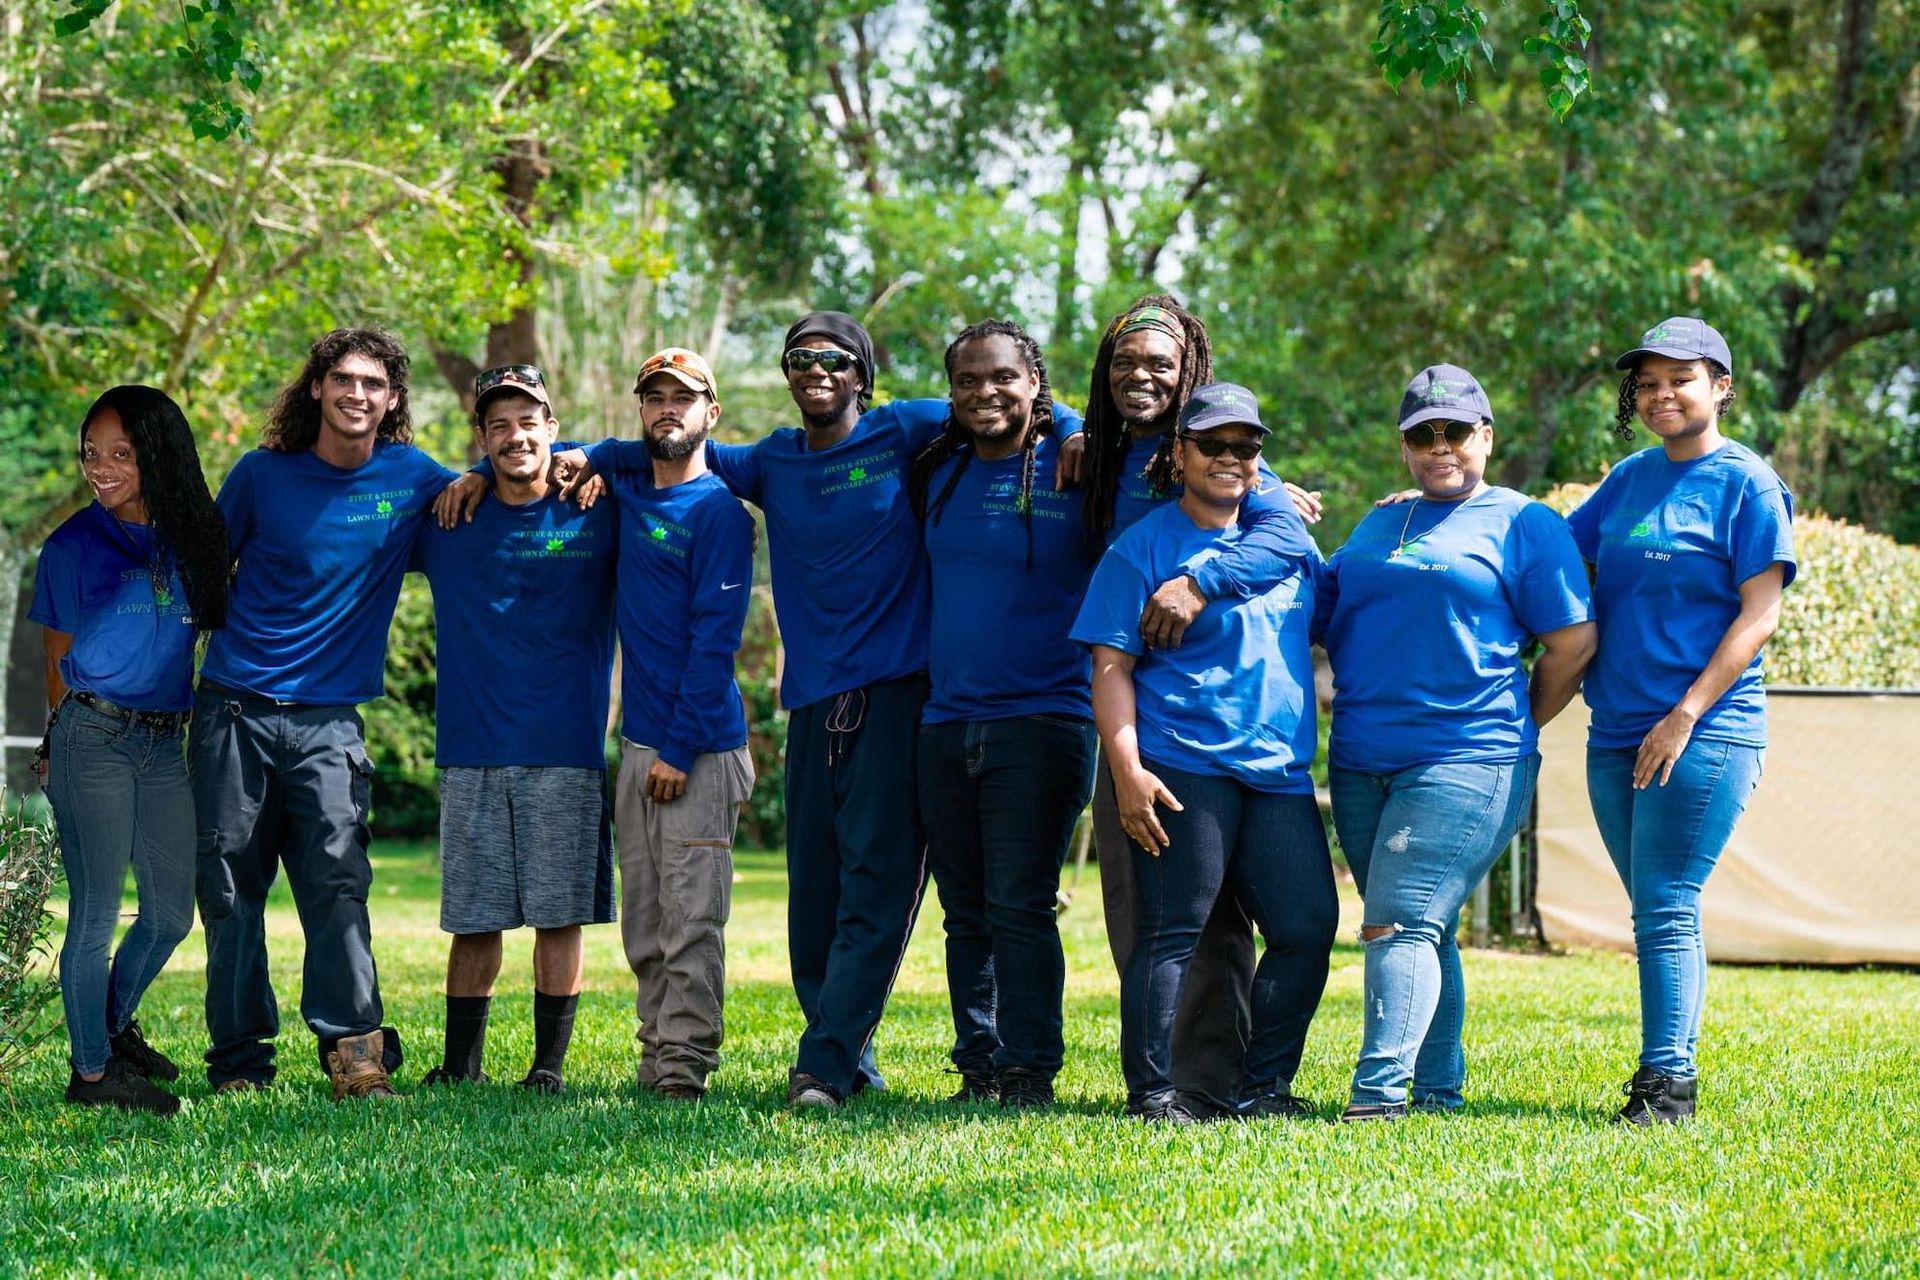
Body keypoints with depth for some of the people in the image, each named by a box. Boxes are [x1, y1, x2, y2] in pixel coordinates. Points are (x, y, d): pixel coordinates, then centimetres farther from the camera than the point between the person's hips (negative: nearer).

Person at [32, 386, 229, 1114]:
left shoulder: (189, 538, 7)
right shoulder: (73, 546, -3)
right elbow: (59, 660, 4)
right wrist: (68, 739, 7)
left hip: (165, 743, 5)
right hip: (92, 740, -5)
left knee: (172, 910, 11)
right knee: (96, 912, -1)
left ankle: (115, 1025, 34)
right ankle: (90, 1069, 9)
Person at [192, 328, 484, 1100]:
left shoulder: (410, 478, 4)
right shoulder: (261, 475, 2)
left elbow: (491, 485, 21)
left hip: (328, 720, 0)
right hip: (235, 709, 0)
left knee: (336, 881, -14)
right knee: (230, 890, 2)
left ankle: (354, 1054, -12)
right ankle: (238, 1062, 10)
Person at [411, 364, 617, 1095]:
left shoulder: (595, 518, 2)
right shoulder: (445, 520, 8)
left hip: (565, 752, -2)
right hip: (471, 753, 2)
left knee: (560, 912, -1)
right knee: (473, 917, 5)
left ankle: (550, 1065, 7)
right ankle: (460, 1063, 14)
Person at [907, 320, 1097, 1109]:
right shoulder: (936, 474, 11)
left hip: (1041, 720, -5)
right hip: (946, 724, 5)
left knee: (1019, 906, -10)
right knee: (966, 914, 8)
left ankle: (1029, 1072, -5)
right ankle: (978, 1068, 14)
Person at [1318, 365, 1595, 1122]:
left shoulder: (1523, 524, 2)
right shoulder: (1379, 526, 20)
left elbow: (1574, 645, 0)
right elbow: (1323, 614, 25)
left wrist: (1512, 731, 3)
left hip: (1467, 764, -6)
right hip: (1361, 766, 6)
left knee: (1401, 923, -16)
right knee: (1422, 933, 10)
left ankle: (1380, 1090, -21)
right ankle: (1438, 1091, 16)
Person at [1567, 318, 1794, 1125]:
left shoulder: (1745, 482, -5)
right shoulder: (1631, 479, 13)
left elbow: (1759, 613, -9)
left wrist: (1686, 714, -15)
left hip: (1705, 731, -6)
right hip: (1618, 732, 6)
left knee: (1666, 908, -10)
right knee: (1660, 910, 9)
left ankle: (1668, 1081, -8)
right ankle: (1666, 1080, 14)